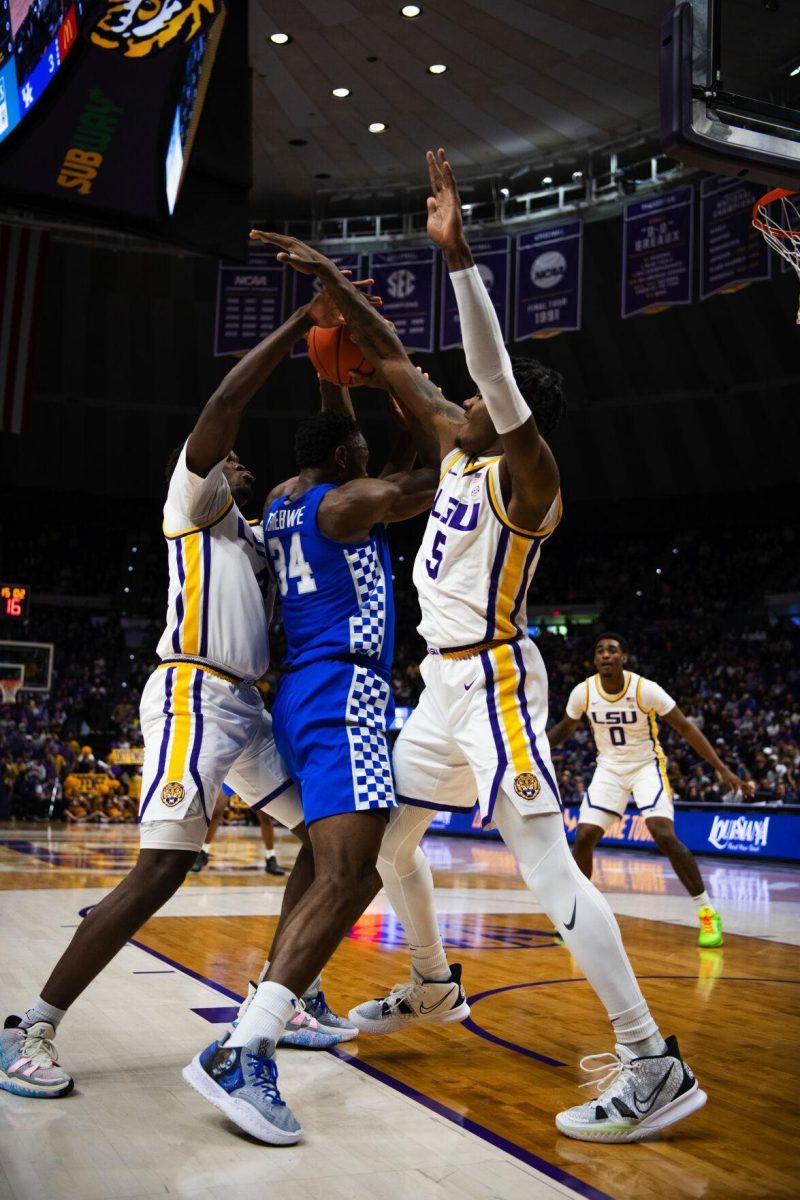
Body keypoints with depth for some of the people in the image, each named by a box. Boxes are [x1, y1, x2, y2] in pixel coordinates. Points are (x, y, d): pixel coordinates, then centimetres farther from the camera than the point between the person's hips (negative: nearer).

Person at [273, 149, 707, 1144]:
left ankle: (655, 1065, -9)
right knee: (388, 840, 19)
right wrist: (330, 279, 14)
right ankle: (432, 988, 39)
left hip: (493, 678, -10)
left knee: (545, 865, -15)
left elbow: (494, 367, -31)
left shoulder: (527, 473, -12)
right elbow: (392, 363, 15)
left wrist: (457, 254, -38)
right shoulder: (460, 453, 10)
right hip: (445, 679, 10)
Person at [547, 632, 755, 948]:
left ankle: (707, 912, -7)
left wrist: (723, 770, -19)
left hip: (646, 766, -3)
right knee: (583, 838, -6)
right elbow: (565, 729, 7)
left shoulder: (646, 689, -21)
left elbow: (685, 727, -15)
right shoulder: (583, 692, -12)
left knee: (665, 836, -21)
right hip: (609, 769, 3)